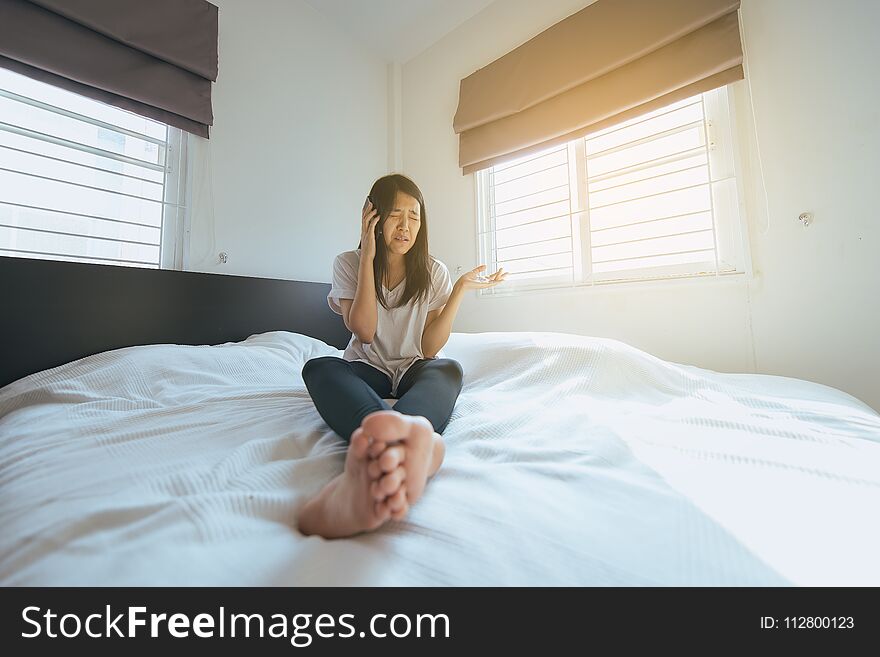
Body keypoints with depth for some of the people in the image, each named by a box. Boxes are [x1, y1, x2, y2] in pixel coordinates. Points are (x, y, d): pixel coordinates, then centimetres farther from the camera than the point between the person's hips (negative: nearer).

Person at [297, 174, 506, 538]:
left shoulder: (434, 271, 1)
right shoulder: (348, 264, 0)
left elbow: (430, 348, -5)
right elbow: (364, 332, -14)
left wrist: (460, 289, -14)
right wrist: (368, 257, -14)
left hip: (415, 372, 1)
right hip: (367, 370, 0)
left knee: (449, 369, -33)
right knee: (318, 367, -33)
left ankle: (377, 452, -67)